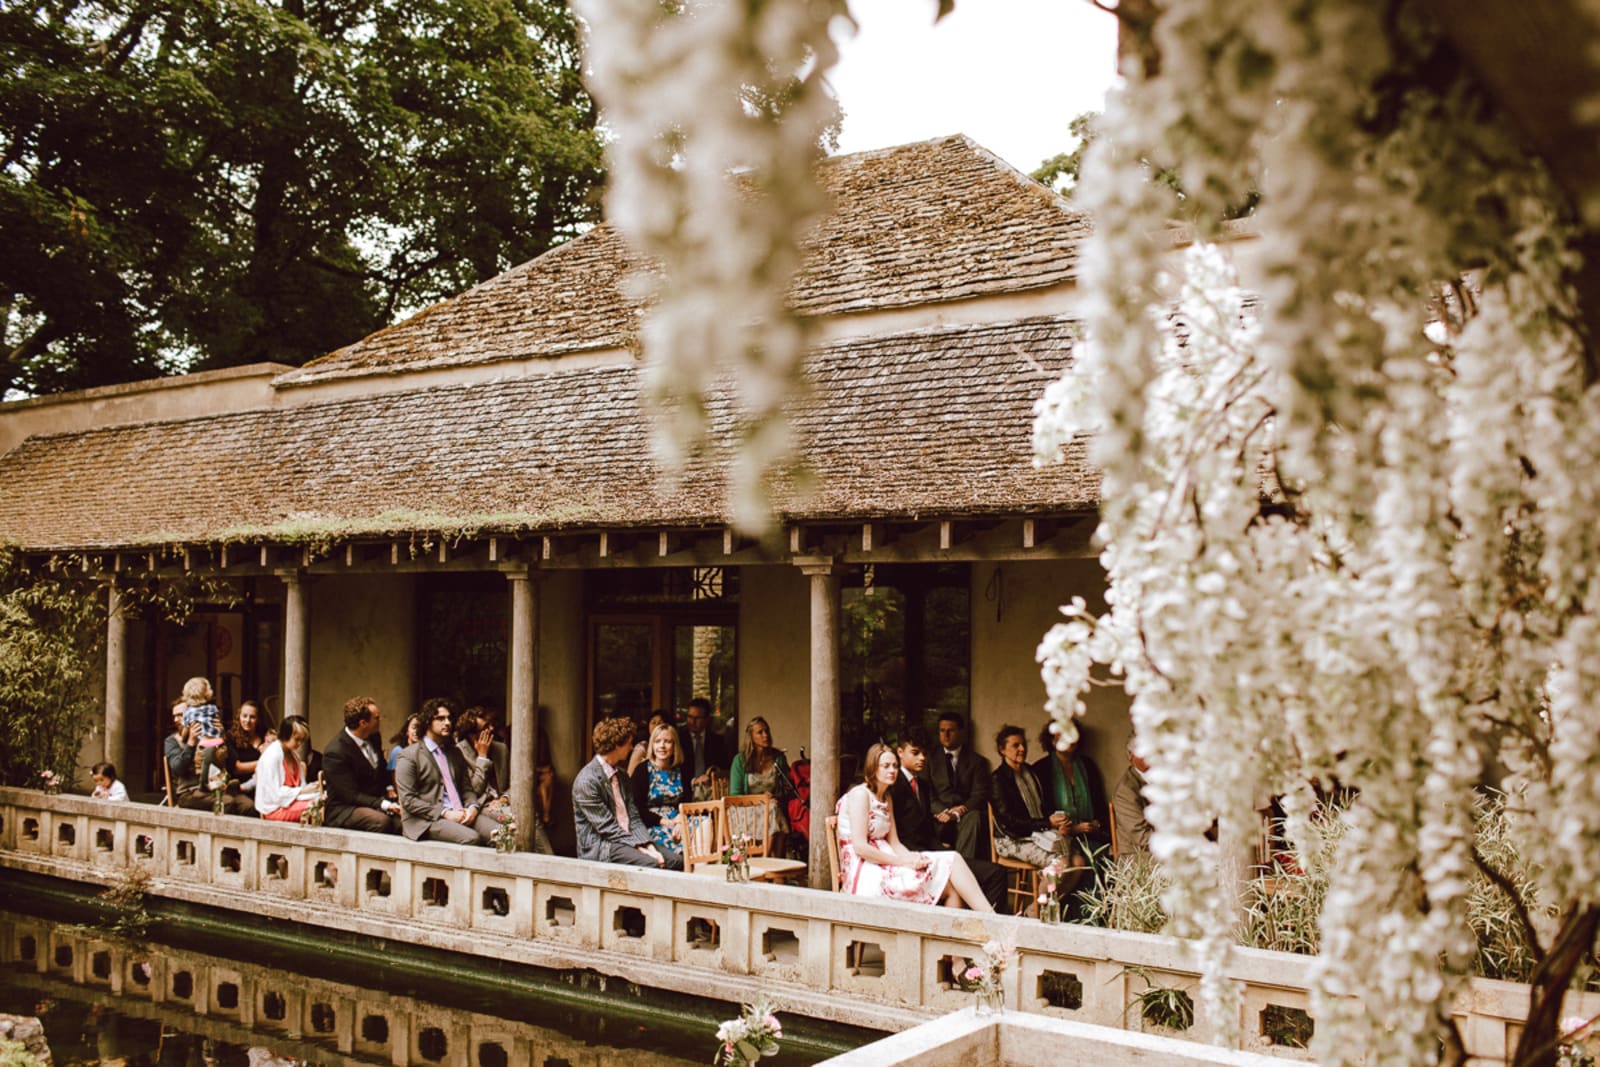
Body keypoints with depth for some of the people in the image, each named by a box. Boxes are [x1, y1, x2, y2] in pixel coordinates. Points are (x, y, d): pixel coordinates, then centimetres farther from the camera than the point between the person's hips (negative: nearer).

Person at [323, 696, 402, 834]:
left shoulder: (373, 738, 7)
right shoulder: (335, 752, -17)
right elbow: (351, 795, -17)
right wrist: (385, 805, -25)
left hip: (375, 803, 7)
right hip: (343, 811, -7)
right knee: (381, 821, -35)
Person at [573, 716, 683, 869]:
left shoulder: (620, 774, 15)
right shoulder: (587, 781, -13)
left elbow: (634, 816, 10)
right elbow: (606, 827, -16)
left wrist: (649, 845, -6)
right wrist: (639, 847, -18)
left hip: (627, 839, 8)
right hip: (599, 847, -8)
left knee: (676, 860, -12)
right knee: (650, 863, -31)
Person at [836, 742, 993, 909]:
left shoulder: (885, 798, 20)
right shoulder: (860, 794, -8)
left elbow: (894, 843, 13)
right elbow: (860, 847, -17)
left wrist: (912, 858, -9)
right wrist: (904, 862, -16)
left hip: (884, 864, 8)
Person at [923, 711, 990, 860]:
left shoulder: (977, 761, 15)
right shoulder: (931, 759, 18)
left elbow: (980, 794, 3)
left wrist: (959, 811, -16)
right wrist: (945, 812, -13)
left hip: (965, 813, 0)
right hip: (940, 814, 0)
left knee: (973, 817, -35)